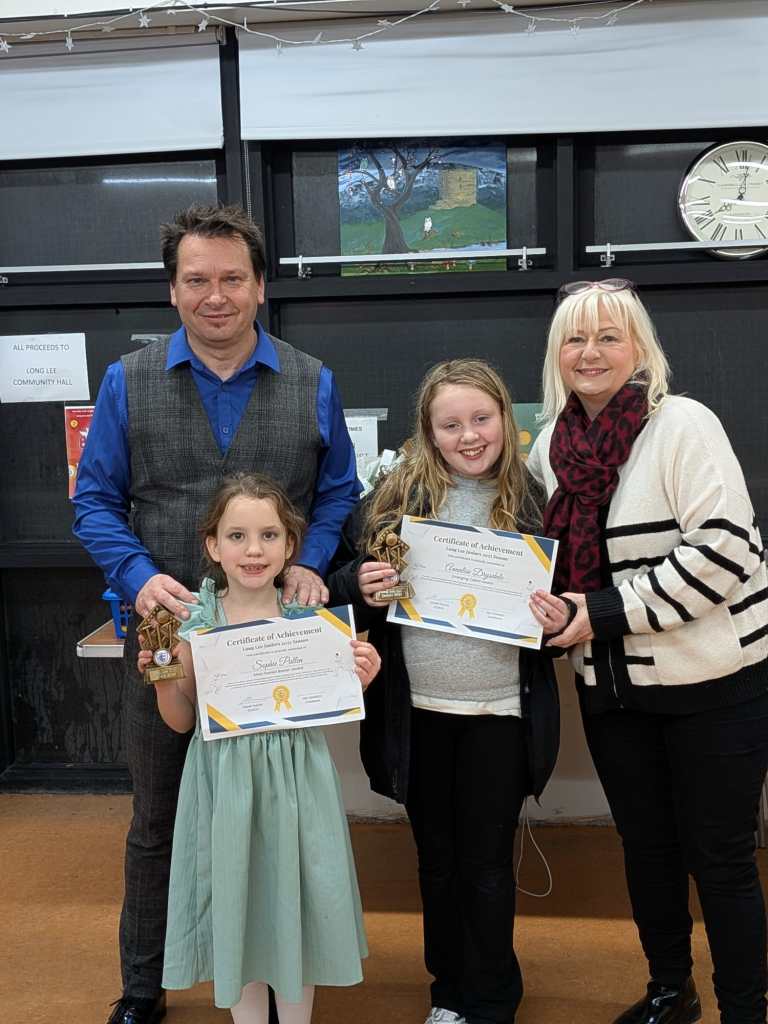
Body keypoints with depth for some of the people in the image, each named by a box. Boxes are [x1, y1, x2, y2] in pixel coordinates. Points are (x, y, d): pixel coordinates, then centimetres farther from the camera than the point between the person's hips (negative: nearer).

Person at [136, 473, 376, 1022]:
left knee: (295, 901, 12)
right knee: (236, 906, 13)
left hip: (295, 779, 0)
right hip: (225, 784, 0)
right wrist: (162, 679, -14)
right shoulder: (193, 622, -5)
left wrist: (358, 679, -13)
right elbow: (181, 720, 3)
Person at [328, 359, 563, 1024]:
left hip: (499, 711, -1)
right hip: (418, 709, 2)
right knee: (437, 855, 18)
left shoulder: (531, 501, -4)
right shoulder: (398, 493, -3)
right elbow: (346, 575, 3)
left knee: (488, 861, 11)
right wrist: (360, 585, -18)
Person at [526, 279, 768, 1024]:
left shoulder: (683, 425, -13)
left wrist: (604, 613, -22)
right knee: (645, 845, 19)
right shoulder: (551, 444, 5)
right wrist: (551, 606, -6)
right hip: (612, 688, 6)